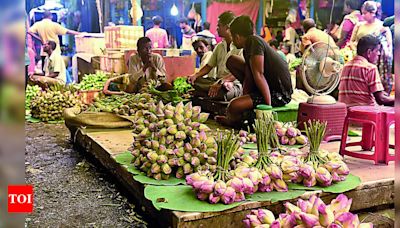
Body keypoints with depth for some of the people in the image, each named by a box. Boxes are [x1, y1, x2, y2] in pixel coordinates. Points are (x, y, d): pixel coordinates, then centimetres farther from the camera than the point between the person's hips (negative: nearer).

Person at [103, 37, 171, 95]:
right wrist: (144, 67, -25)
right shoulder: (133, 59, -7)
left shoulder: (157, 58, -8)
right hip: (139, 89, -1)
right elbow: (132, 80, -15)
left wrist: (153, 66, -24)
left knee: (167, 86, -29)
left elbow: (163, 79, -10)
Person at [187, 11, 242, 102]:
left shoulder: (240, 46, -8)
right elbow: (209, 66, 17)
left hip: (234, 84, -7)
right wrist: (196, 75, -2)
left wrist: (220, 82, -29)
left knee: (225, 88, -41)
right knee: (193, 81, -12)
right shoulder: (219, 46, 16)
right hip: (217, 81, 7)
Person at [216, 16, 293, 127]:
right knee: (231, 61, 14)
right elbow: (248, 78, 8)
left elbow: (258, 75, -24)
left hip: (280, 94, -10)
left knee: (234, 106, -31)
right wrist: (244, 99, 0)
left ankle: (233, 122, 7)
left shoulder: (254, 42, -19)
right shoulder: (247, 48, 11)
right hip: (269, 86, 10)